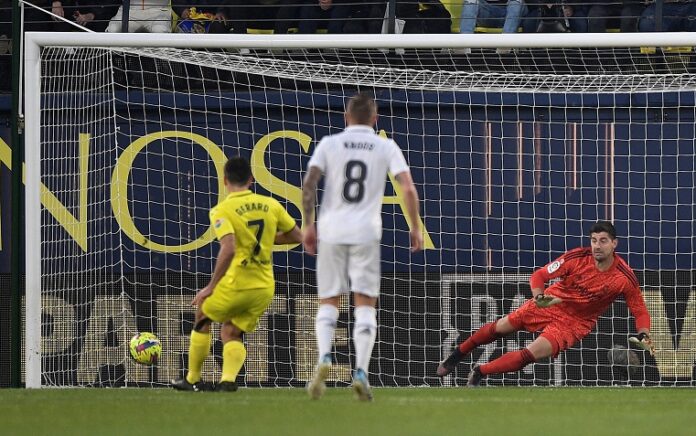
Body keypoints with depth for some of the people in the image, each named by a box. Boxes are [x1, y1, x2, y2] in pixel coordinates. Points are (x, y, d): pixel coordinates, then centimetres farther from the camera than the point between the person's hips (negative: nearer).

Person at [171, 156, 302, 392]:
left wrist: (211, 287, -18)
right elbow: (296, 236, 13)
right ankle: (229, 379, -10)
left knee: (202, 316, 22)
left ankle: (193, 379, 27)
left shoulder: (222, 210, -11)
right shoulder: (271, 205, 4)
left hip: (236, 283, -4)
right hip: (264, 286, 4)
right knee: (231, 333, 17)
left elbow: (228, 249, -25)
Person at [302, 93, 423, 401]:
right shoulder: (386, 147, 5)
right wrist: (415, 227, 4)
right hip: (366, 232, 0)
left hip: (331, 230, 1)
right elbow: (408, 189, -4)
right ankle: (361, 372, -10)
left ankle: (324, 358, -15)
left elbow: (309, 184, -5)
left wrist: (308, 225, 0)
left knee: (328, 302, 10)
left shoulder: (329, 144, 4)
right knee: (365, 304, 4)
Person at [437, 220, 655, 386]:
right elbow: (539, 275, -13)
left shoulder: (625, 278, -21)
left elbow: (640, 312, -11)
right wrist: (539, 297, -33)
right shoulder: (577, 258, -19)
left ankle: (479, 372, -2)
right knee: (501, 327, 8)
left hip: (575, 323, -2)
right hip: (551, 303, 2)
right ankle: (459, 353, 37)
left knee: (533, 353, -21)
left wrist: (643, 336, -30)